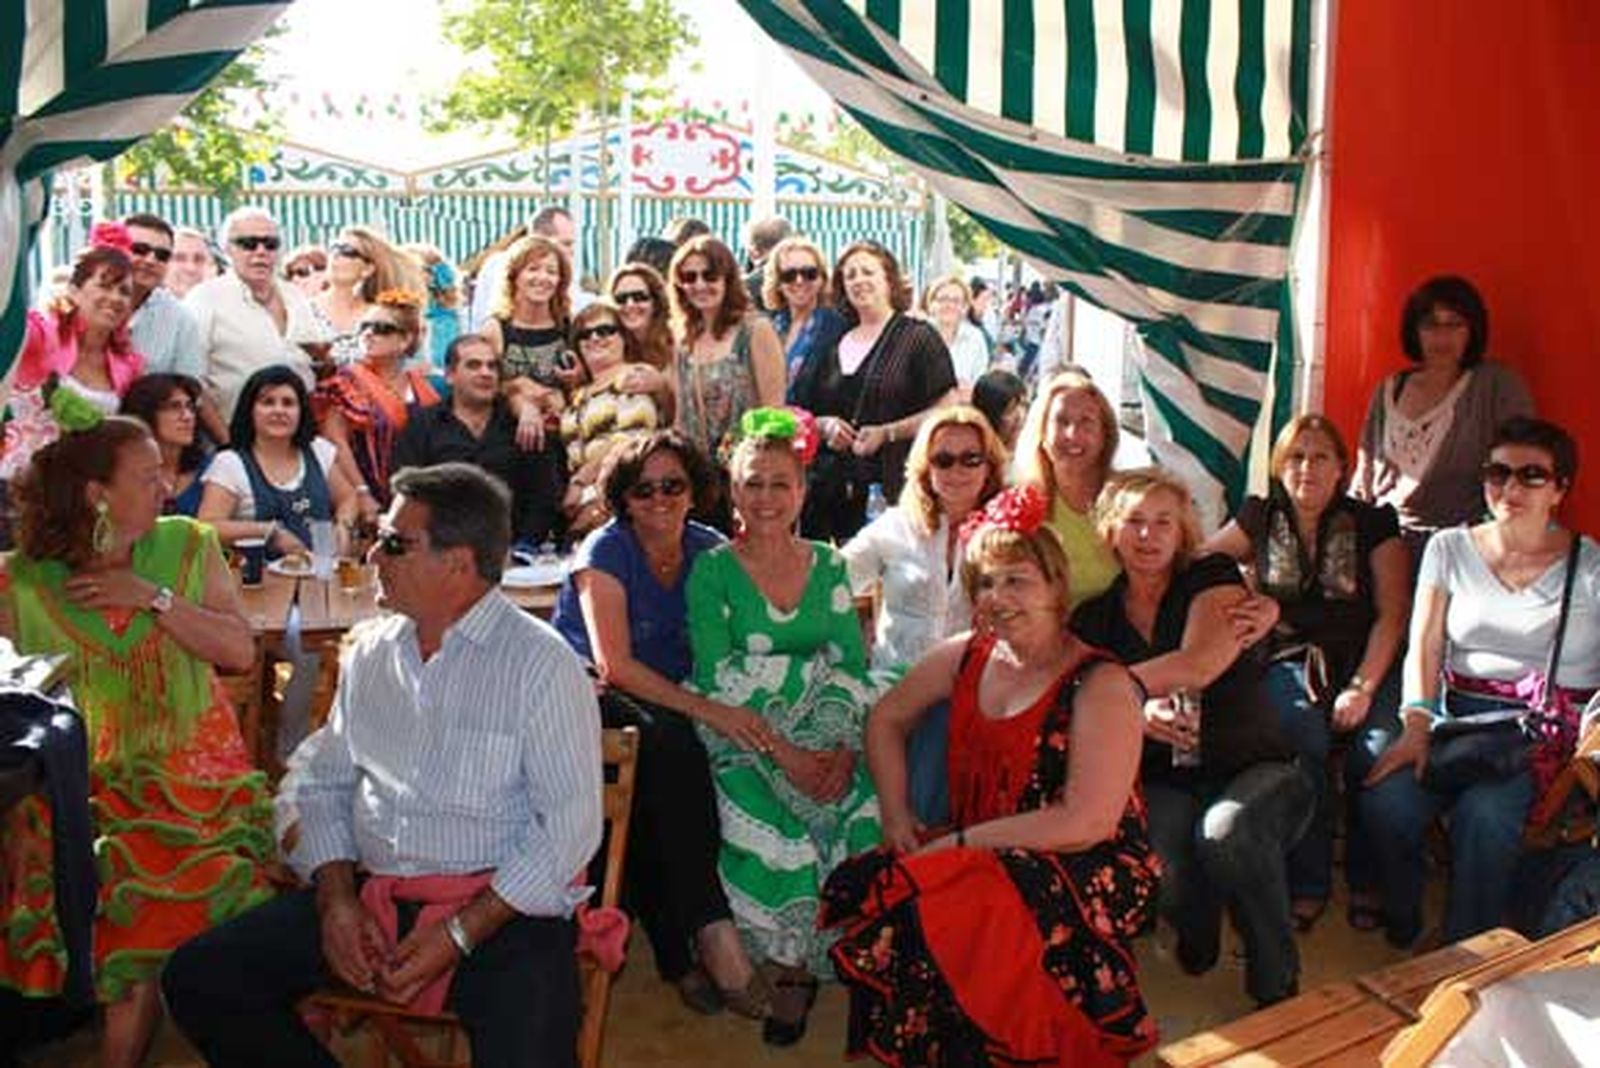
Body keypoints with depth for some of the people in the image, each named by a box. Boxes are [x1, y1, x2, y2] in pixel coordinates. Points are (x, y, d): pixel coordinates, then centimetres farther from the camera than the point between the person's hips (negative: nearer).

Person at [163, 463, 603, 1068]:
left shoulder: (542, 664, -8)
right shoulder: (370, 650, 11)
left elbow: (569, 829, -11)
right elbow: (325, 784, 15)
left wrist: (459, 933, -15)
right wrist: (337, 898, -1)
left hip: (502, 906, -5)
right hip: (371, 892, 6)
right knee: (197, 981, -7)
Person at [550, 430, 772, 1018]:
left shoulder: (708, 550, 5)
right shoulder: (605, 551, -8)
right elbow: (614, 665, -19)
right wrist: (706, 710, -29)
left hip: (671, 700, 4)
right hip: (592, 696, -4)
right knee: (667, 739, -35)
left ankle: (676, 948, -21)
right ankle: (712, 927, -31)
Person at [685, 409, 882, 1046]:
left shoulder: (829, 568, 11)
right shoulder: (712, 571, 0)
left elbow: (855, 671, 7)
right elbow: (715, 685, -8)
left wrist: (845, 747, -12)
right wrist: (781, 750, -20)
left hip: (824, 739, 3)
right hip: (743, 744, -3)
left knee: (866, 812, -25)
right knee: (770, 825, -31)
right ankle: (792, 967, -10)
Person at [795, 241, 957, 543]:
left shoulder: (918, 337, 3)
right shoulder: (835, 346, 17)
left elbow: (946, 410, -4)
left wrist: (886, 432, -12)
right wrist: (825, 425, 2)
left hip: (893, 487, -4)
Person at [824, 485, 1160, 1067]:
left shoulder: (1100, 686, -12)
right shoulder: (966, 657, 6)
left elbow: (1087, 823, -19)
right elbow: (886, 719, 18)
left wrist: (959, 842, -17)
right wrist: (896, 816, 3)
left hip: (1087, 873, -6)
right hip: (976, 862, 6)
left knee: (963, 914, -35)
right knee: (866, 885, -20)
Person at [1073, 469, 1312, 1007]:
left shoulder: (1213, 578, 1)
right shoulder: (1094, 618, 10)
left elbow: (1200, 665, -17)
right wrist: (1134, 716, -19)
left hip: (1254, 769, -2)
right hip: (1164, 785, 2)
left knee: (1226, 830, -37)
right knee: (1153, 860, -32)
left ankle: (1277, 988, -13)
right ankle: (1196, 942, 4)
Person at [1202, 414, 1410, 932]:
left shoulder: (1372, 524, 7)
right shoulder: (1260, 520, 12)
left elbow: (1392, 613, 2)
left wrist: (1363, 687, -10)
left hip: (1366, 662, 0)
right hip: (1291, 664, 0)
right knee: (1304, 743, -32)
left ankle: (1368, 880, -11)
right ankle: (1307, 884, -19)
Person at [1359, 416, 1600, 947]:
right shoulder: (1450, 549, 13)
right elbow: (1423, 646, 3)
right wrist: (1417, 726, -12)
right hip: (1458, 714, 2)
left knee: (1485, 812, -33)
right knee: (1386, 799, -26)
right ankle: (1400, 927, 0)